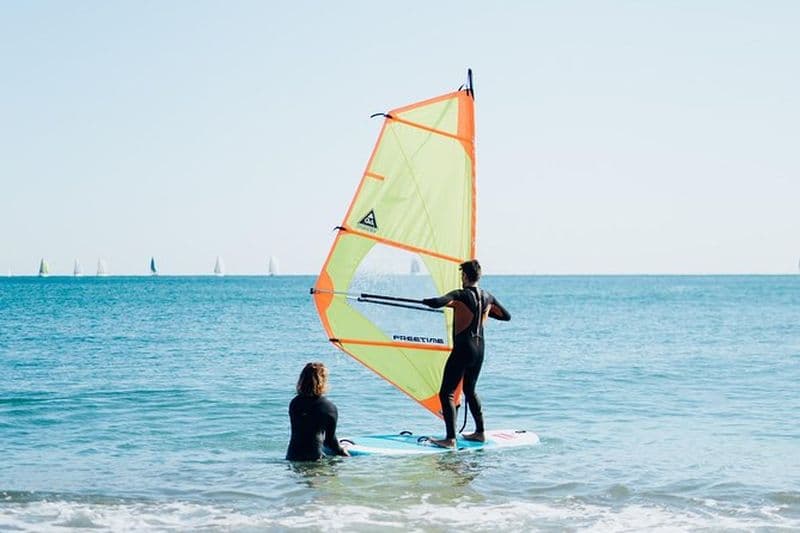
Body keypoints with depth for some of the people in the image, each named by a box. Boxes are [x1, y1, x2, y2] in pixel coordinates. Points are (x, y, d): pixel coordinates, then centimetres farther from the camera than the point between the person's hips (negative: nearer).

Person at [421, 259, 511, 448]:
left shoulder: (460, 295, -12)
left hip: (463, 349, -7)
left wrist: (425, 301, -5)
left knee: (446, 393, -6)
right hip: (479, 349, 7)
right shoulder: (487, 297, 8)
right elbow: (507, 316, 20)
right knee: (470, 390, 25)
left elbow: (437, 303, -28)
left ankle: (450, 439, -16)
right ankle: (480, 432, 28)